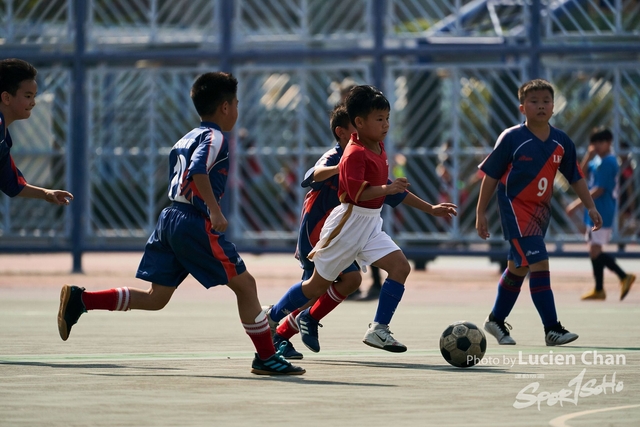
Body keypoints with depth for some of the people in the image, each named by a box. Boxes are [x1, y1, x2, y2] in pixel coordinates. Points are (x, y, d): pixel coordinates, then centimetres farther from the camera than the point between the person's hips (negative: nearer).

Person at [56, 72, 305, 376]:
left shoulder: (186, 140, 21)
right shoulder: (215, 137, -7)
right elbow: (198, 171, -24)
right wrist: (215, 211, -26)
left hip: (171, 216, 9)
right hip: (196, 223, -9)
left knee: (156, 298, 8)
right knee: (245, 284, -1)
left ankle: (80, 300, -1)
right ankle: (267, 358, 1)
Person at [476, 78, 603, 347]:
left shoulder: (561, 142, 2)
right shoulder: (511, 138, -11)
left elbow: (575, 177, 13)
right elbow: (491, 176, -5)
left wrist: (590, 207, 7)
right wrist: (480, 213, -5)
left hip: (540, 210, 6)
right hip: (515, 207, -6)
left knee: (518, 268, 16)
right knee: (539, 263, -18)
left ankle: (496, 320, 34)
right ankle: (552, 329, -18)